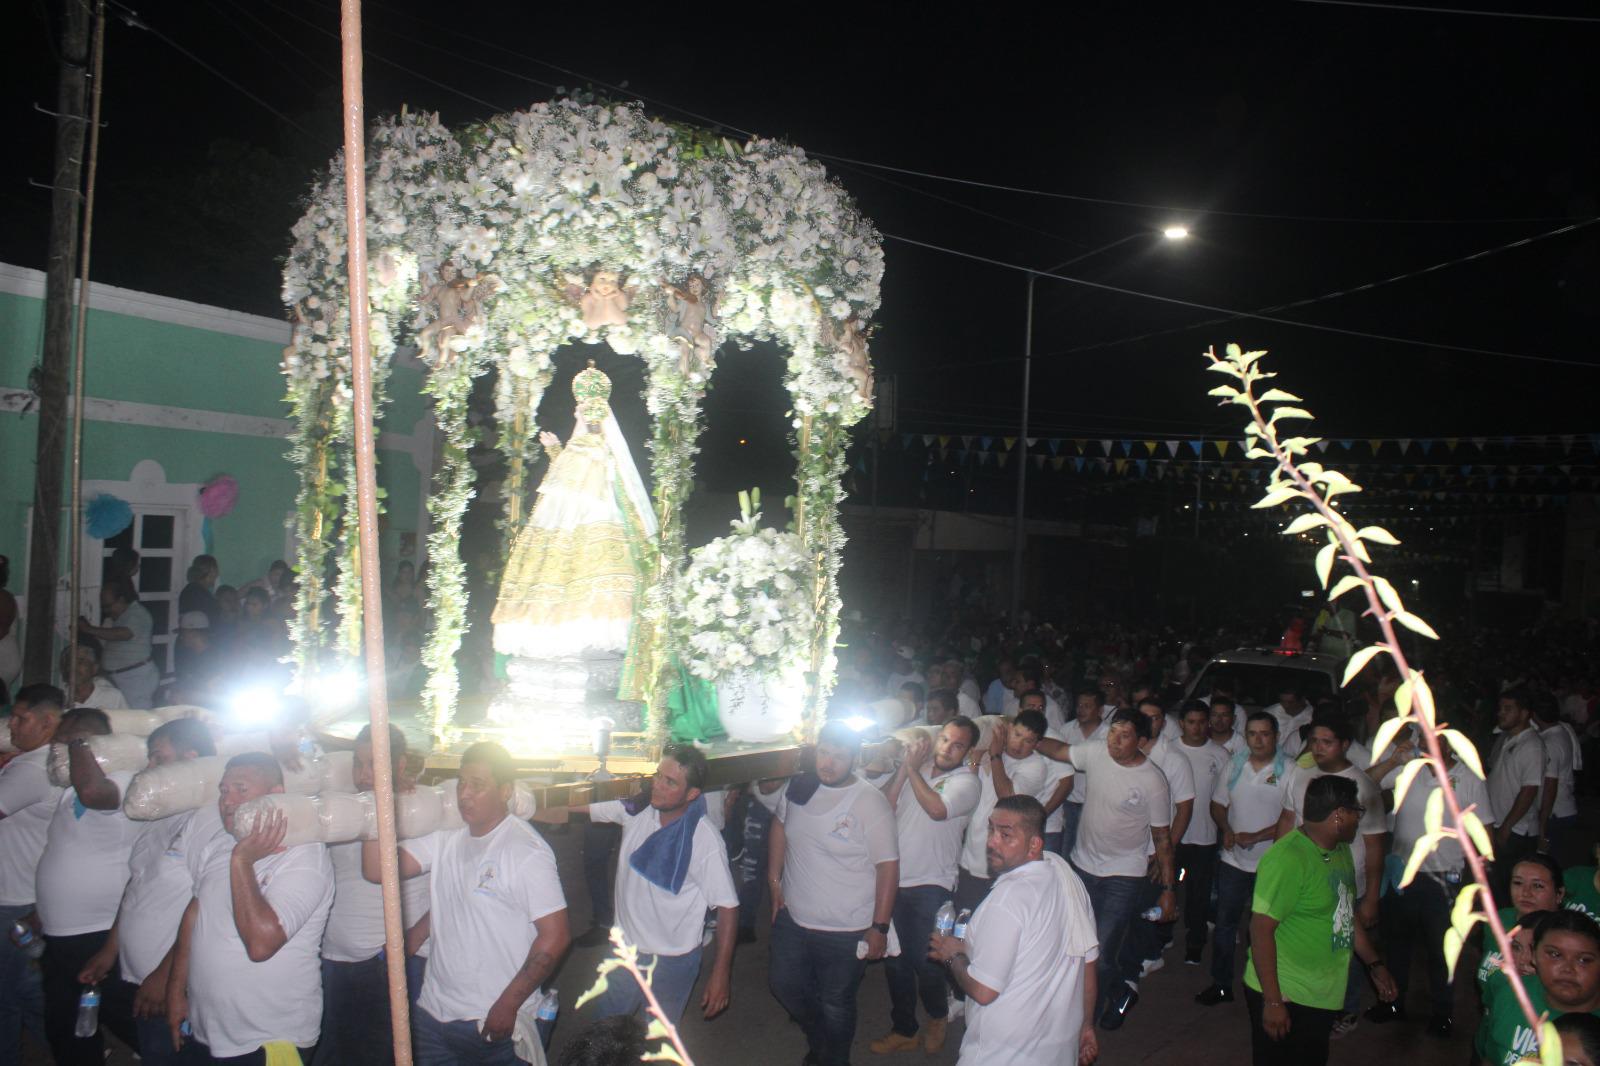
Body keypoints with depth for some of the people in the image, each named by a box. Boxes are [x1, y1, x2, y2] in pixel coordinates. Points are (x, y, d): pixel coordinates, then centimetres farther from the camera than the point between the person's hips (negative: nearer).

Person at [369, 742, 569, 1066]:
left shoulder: (527, 851, -13)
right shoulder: (446, 838, 7)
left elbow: (555, 936, -16)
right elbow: (376, 869, 3)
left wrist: (508, 1005, -15)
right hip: (433, 1011, 6)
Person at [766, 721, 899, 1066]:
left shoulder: (870, 803, -20)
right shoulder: (798, 787, -5)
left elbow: (888, 866, -16)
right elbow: (780, 826, 14)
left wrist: (879, 927, -15)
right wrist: (775, 880, 11)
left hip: (845, 931, -5)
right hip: (792, 918, 5)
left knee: (835, 1005, 12)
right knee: (783, 984, 21)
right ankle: (817, 1037, 50)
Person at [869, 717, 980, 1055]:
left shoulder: (966, 781, -6)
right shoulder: (916, 769, 7)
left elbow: (937, 809, -24)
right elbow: (884, 805, -3)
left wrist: (913, 770, -15)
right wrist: (905, 767, -11)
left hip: (931, 886, -5)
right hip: (895, 879, 5)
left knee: (925, 961, -3)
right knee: (895, 960, 12)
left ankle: (938, 1017, 27)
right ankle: (904, 1030, 30)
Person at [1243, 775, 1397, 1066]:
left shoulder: (1340, 849, 8)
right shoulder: (1287, 859, -23)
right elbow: (1261, 930, -25)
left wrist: (1375, 964, 19)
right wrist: (1272, 1001, -24)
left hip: (1324, 996, 9)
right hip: (1285, 998, -9)